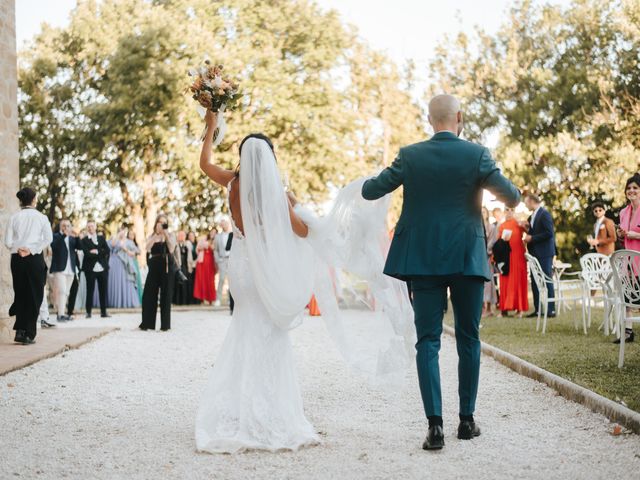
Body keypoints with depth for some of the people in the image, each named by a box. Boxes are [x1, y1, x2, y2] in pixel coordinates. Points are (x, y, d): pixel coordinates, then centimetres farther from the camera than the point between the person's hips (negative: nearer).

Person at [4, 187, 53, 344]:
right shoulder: (41, 217, -2)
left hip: (17, 259, 3)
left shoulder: (14, 218, 4)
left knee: (19, 294, 14)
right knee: (34, 296, 4)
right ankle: (29, 334, 2)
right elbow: (48, 238, -12)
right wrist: (32, 250, -11)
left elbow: (8, 242, -2)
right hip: (35, 258, -2)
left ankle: (20, 330, 6)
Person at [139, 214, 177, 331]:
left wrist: (166, 234, -14)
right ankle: (147, 323, 8)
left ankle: (165, 324, 6)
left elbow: (171, 249, -13)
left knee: (166, 295, 0)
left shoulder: (171, 235, 5)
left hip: (167, 266, -2)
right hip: (154, 266, 2)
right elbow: (148, 248, -10)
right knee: (149, 295, 0)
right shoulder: (151, 236, 10)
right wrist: (156, 234, -16)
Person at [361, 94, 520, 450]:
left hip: (423, 260, 1)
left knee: (427, 341, 2)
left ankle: (435, 425, -7)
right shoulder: (477, 155, -4)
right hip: (467, 259, 0)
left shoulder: (410, 156, -1)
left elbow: (369, 191, 1)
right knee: (468, 340, 12)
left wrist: (371, 182, 24)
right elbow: (512, 198, -3)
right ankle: (467, 420, 18)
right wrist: (512, 194, 21)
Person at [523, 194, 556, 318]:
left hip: (544, 253, -9)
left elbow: (549, 233, -19)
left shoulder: (544, 214, -11)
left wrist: (532, 238, -15)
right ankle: (537, 309, 11)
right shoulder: (532, 216, 15)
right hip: (535, 253, 9)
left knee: (547, 280, -5)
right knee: (534, 281, 7)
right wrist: (527, 228, 2)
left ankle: (551, 309, -2)